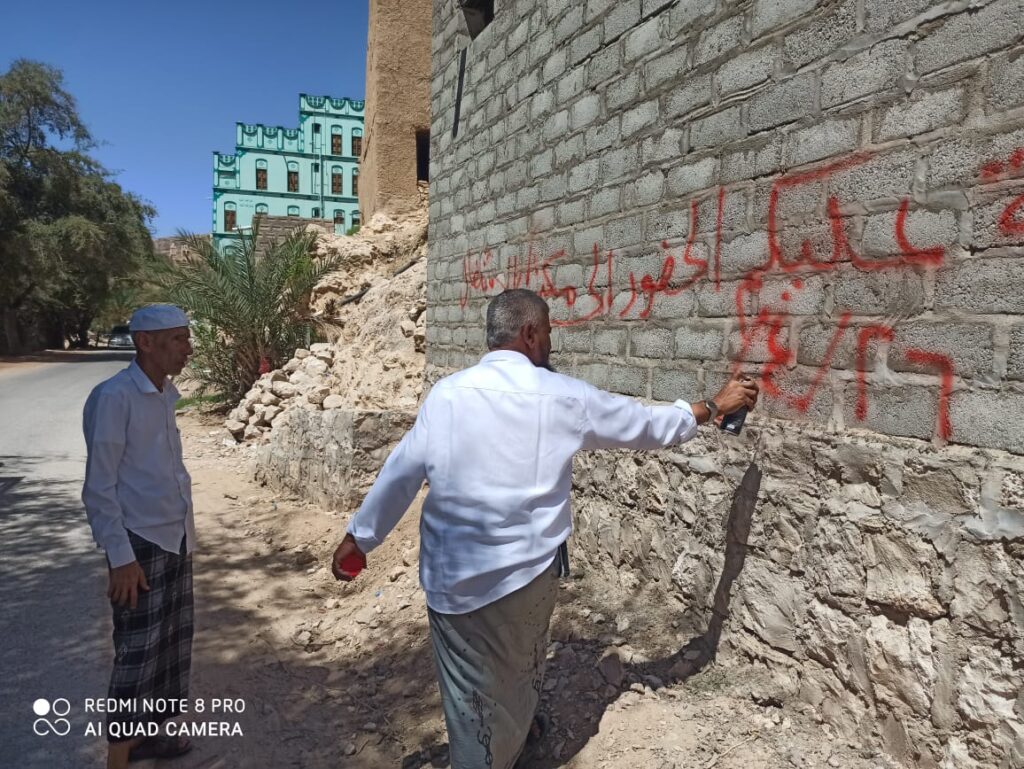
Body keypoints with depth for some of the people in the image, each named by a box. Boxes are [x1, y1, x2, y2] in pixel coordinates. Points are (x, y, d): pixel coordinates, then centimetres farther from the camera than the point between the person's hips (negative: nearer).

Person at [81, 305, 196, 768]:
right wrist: (121, 557, -17)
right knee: (138, 653, 0)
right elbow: (99, 487, -16)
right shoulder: (113, 397, -17)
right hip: (140, 543, -8)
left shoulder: (164, 395, 6)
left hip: (175, 539, 8)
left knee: (171, 643, 17)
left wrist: (185, 530, 14)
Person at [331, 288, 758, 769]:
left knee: (474, 690, 18)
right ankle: (517, 730, 50)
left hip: (454, 577, 1)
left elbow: (400, 473, -1)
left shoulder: (446, 394, -4)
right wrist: (714, 407, 22)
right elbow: (648, 425, 7)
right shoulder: (565, 397, -5)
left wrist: (357, 538, 11)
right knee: (520, 666, 25)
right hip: (527, 567, 0)